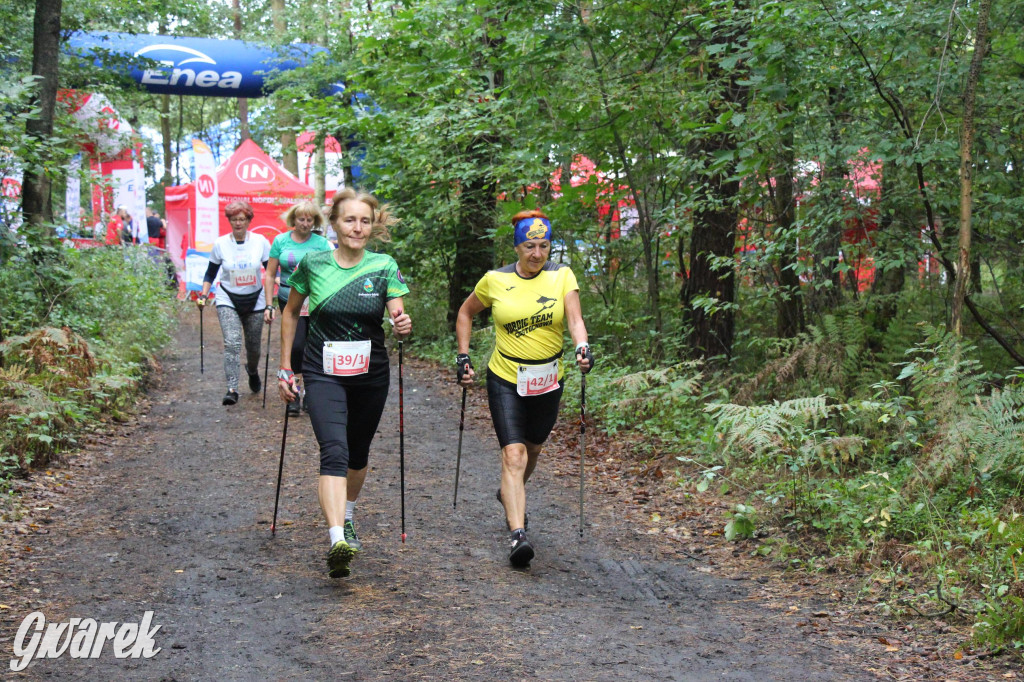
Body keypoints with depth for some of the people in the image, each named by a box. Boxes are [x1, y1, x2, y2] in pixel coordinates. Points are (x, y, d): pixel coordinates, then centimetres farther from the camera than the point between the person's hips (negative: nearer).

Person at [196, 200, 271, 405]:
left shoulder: (260, 242, -5)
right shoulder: (220, 244, -5)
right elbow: (210, 273, 6)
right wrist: (204, 294, -7)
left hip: (255, 301, 1)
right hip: (227, 300, -1)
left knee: (253, 346, 11)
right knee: (232, 342, -19)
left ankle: (252, 371, 46)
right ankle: (232, 389, -21)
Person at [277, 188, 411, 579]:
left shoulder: (385, 267, -4)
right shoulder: (313, 264, -4)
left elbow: (397, 318, -7)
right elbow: (291, 313, 8)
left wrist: (403, 327, -32)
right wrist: (285, 368, 7)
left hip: (371, 376, 2)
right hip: (323, 373, -2)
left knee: (358, 454, 17)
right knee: (334, 451, -20)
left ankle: (347, 517, 44)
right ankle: (338, 541, -33)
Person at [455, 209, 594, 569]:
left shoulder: (562, 275, -3)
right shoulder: (495, 280, -5)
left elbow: (574, 318, -15)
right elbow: (466, 313, 11)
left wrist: (582, 347, -35)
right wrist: (463, 357, 3)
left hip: (548, 381, 3)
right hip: (505, 379, -2)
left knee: (532, 449, 21)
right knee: (513, 455, -15)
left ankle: (509, 493, 52)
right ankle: (518, 536, -21)